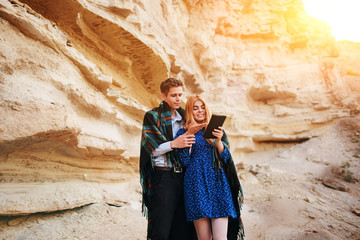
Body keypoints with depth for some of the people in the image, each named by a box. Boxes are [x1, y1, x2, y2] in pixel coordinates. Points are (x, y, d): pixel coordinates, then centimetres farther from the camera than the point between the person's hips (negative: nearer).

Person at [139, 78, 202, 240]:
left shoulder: (183, 116, 19)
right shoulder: (152, 116, 4)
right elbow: (150, 148, -7)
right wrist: (173, 144, -19)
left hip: (182, 176, 5)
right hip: (163, 176, -5)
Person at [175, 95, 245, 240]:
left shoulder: (216, 130, 15)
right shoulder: (183, 133, 10)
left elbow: (226, 159, 7)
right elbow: (185, 161, -1)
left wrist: (218, 141, -9)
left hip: (218, 182, 1)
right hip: (197, 184, -1)